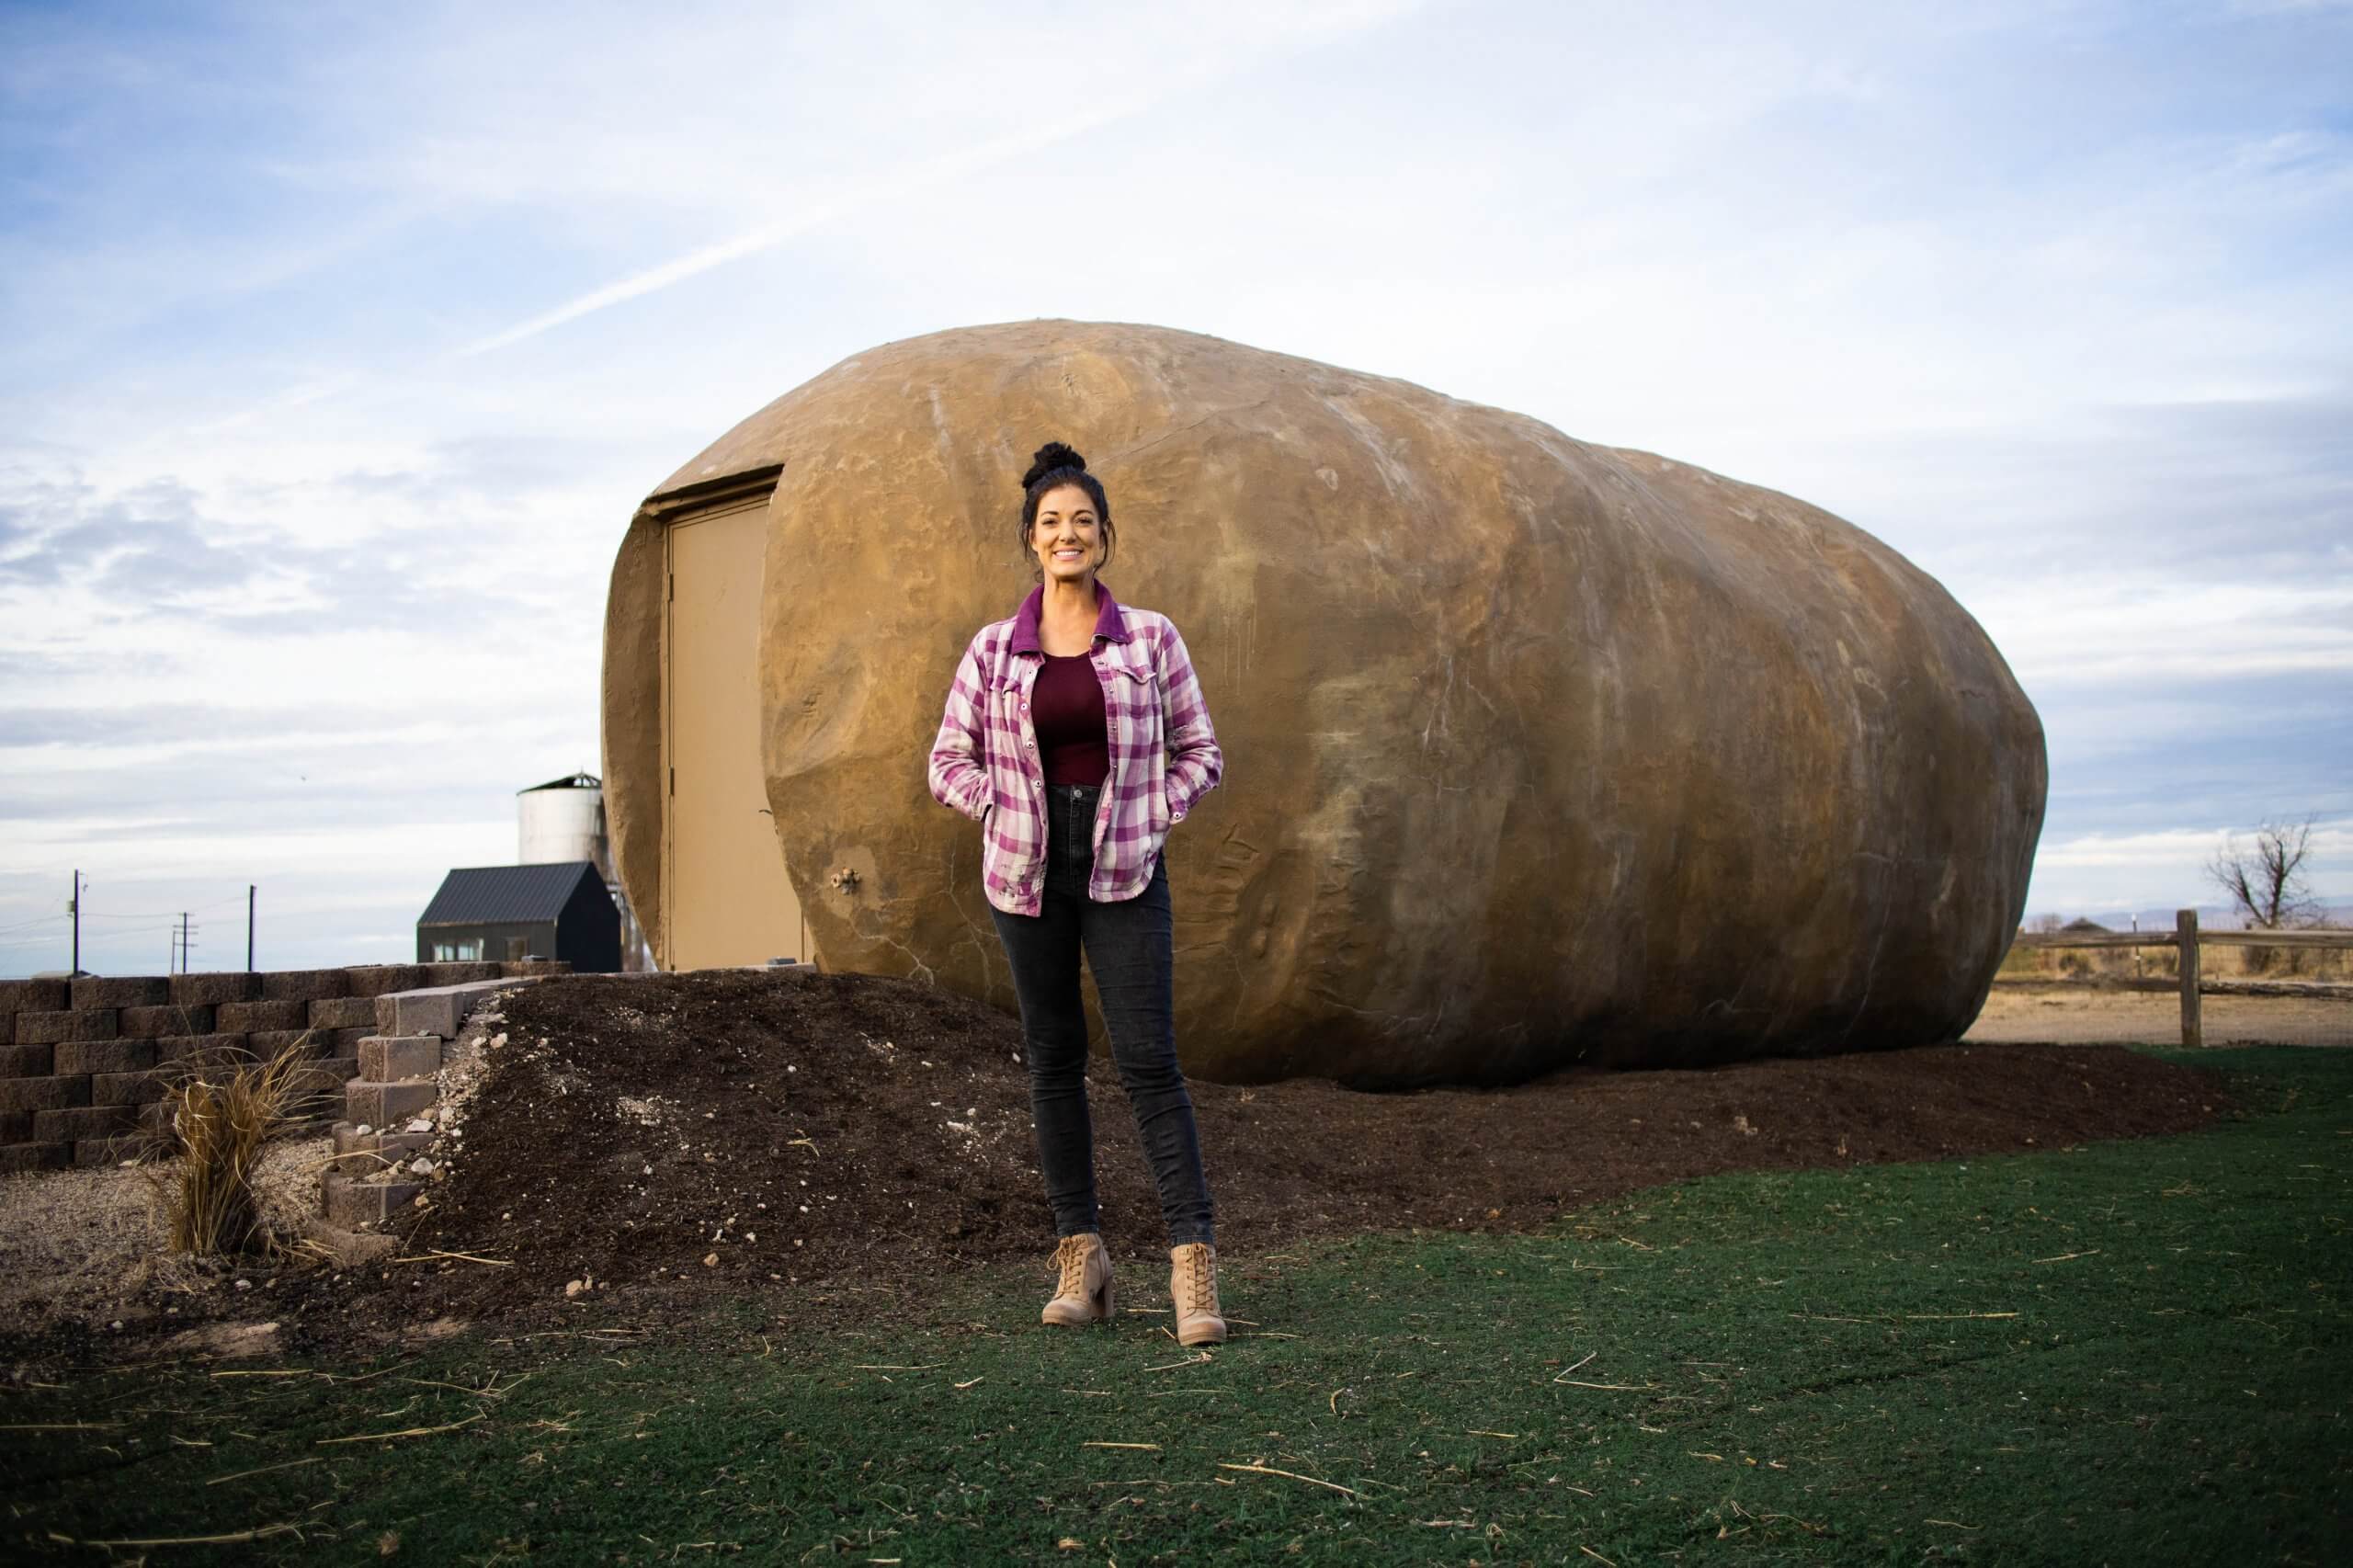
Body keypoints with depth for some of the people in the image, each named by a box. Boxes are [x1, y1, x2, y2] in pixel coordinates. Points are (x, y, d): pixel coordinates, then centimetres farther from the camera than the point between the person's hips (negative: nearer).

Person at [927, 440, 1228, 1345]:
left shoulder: (1150, 640, 2)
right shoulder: (993, 650, 4)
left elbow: (1200, 752, 7)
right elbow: (949, 761, 10)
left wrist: (1150, 819, -5)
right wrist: (1006, 815, -4)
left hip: (1124, 874, -2)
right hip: (1028, 874, 2)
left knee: (1148, 1058, -8)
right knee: (1053, 1060, 6)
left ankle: (1193, 1262, -6)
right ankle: (1080, 1255, 16)